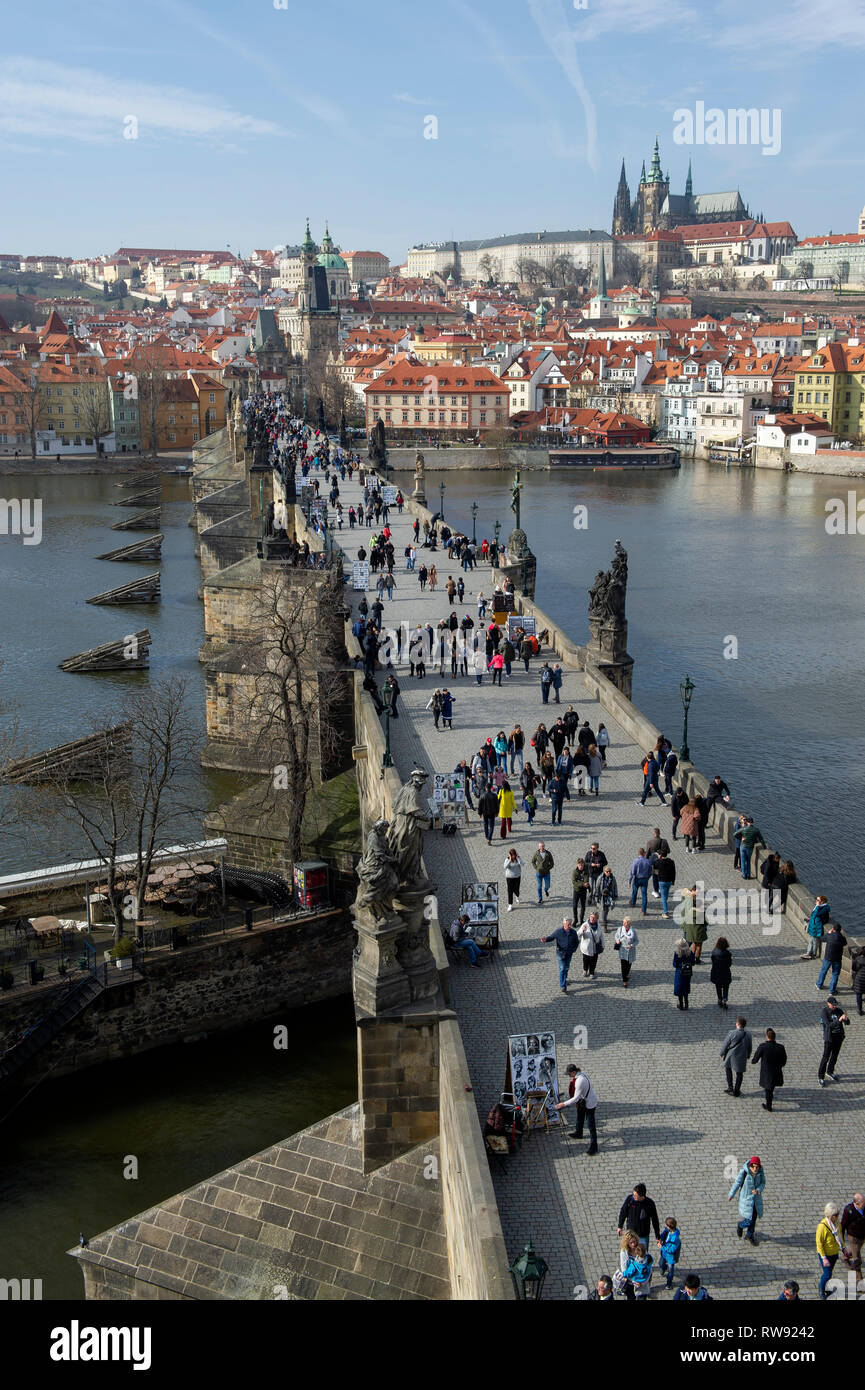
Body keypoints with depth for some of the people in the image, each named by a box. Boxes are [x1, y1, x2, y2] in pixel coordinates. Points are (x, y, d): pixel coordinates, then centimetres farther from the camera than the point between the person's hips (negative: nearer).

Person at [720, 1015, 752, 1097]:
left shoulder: (732, 1033, -23)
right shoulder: (748, 1034, -9)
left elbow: (725, 1044, -13)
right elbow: (750, 1047, 5)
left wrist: (722, 1053, 3)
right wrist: (747, 1056, 20)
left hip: (731, 1056, -2)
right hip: (742, 1058, 2)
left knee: (728, 1069, 22)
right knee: (739, 1073, 16)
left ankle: (730, 1088, 21)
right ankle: (736, 1091, 23)